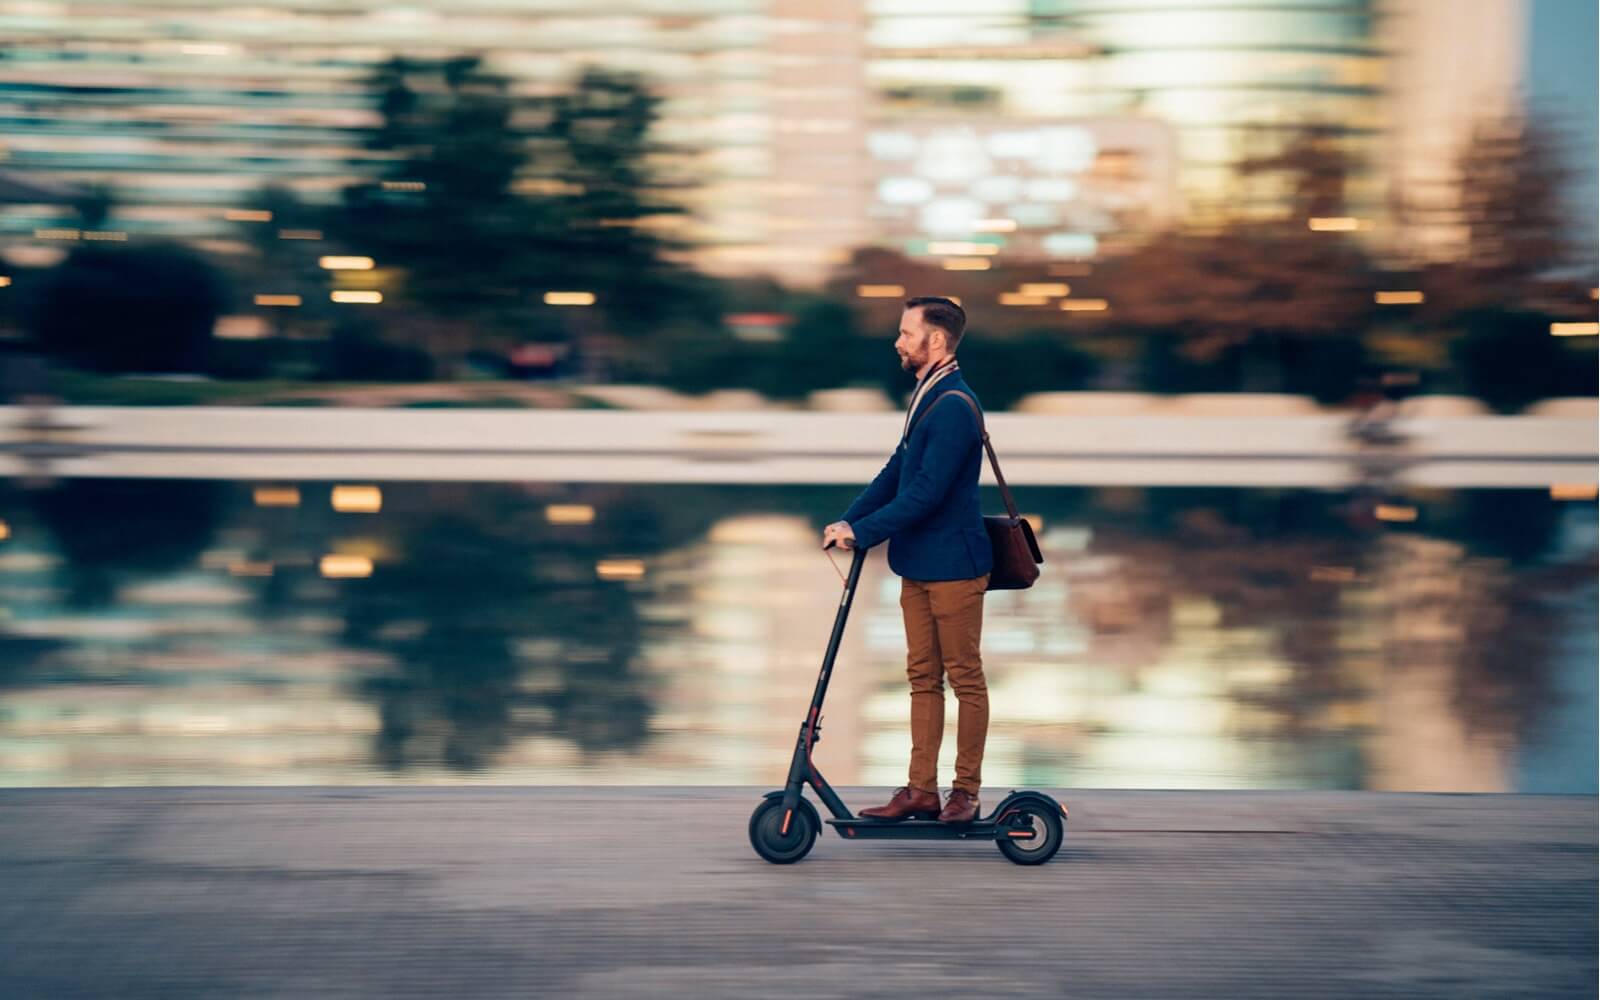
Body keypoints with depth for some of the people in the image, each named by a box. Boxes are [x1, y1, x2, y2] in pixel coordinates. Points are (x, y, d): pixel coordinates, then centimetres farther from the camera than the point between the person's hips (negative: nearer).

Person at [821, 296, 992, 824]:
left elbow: (926, 492, -24)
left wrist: (862, 532, -21)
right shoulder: (926, 397, 13)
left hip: (952, 564, -10)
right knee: (923, 677, 11)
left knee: (965, 677, 1)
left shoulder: (954, 407, -19)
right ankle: (921, 790, 14)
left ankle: (967, 791, 7)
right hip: (919, 563, 10)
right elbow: (896, 473, 16)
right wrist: (846, 521, 5)